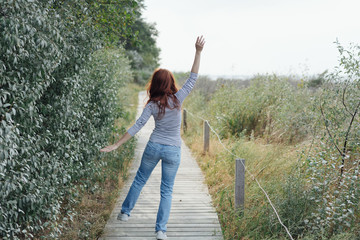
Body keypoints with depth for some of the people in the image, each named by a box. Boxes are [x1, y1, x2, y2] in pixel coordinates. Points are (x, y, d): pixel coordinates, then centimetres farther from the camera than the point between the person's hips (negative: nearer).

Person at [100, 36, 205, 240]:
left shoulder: (152, 105, -9)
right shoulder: (178, 99, -12)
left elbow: (137, 127, -12)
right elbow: (193, 79, -8)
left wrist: (117, 145, -9)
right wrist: (198, 52, -10)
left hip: (154, 147, 1)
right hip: (173, 150, -1)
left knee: (140, 180, 21)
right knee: (167, 190, 7)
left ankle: (125, 212, 34)